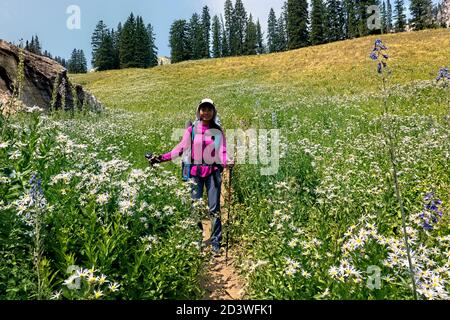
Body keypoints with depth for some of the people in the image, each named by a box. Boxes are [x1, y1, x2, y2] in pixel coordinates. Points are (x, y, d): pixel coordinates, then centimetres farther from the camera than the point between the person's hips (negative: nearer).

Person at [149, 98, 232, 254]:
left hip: (213, 172, 0)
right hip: (196, 172, 1)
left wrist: (227, 162, -24)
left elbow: (222, 152, -2)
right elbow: (180, 149, 1)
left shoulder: (218, 131, 4)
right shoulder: (191, 130, 4)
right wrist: (161, 158, -8)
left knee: (214, 208, 1)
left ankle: (215, 242, 11)